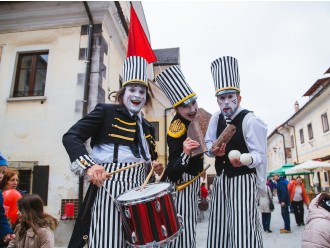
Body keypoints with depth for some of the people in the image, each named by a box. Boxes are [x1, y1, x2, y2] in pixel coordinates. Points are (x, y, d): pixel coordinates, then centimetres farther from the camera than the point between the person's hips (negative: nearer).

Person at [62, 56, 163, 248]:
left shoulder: (148, 128, 17)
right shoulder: (106, 111, -1)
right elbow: (71, 137, -10)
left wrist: (155, 166, 3)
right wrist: (89, 165, -23)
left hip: (139, 189, 6)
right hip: (110, 185, -6)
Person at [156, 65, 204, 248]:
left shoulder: (191, 119, -5)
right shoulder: (177, 130, -30)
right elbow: (172, 174, -34)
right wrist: (185, 154, -48)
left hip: (192, 181, 9)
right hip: (181, 183, -9)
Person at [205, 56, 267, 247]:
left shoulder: (250, 120, -16)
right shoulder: (216, 118, 1)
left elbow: (260, 155, -15)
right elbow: (208, 144, 11)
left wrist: (245, 160, -36)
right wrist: (213, 150, -11)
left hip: (243, 179, -6)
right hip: (221, 178, 6)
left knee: (243, 229, -6)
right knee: (218, 229, 14)